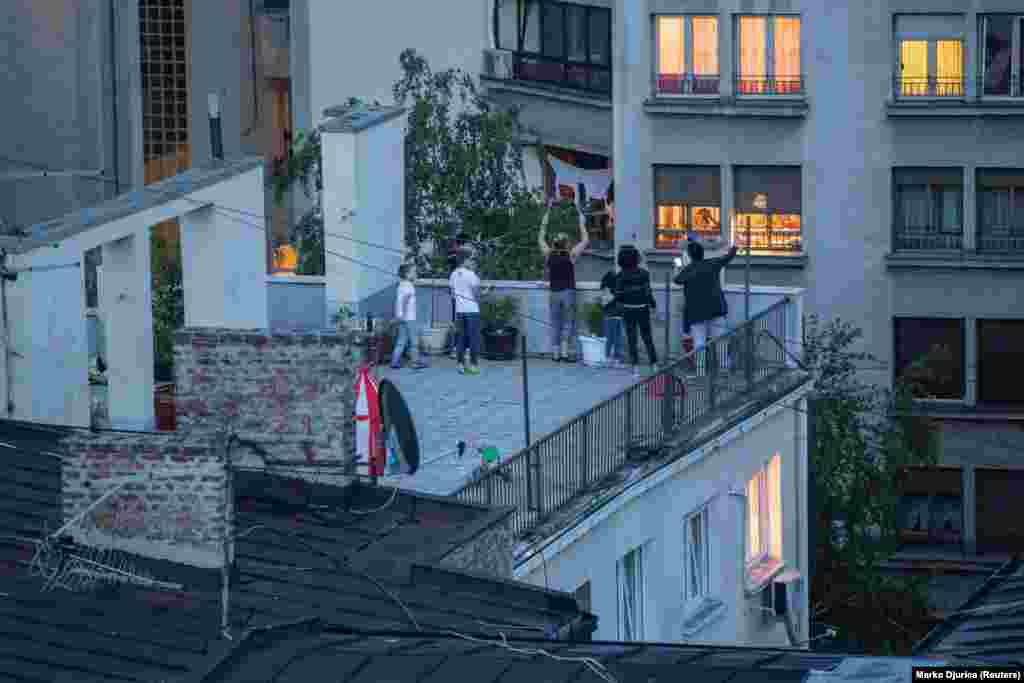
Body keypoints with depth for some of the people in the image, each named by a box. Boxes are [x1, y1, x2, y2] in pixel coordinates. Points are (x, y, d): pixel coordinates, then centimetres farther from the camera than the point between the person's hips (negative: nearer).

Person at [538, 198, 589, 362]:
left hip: (554, 293, 3)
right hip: (569, 292, -3)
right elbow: (585, 240, 0)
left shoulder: (548, 255, 0)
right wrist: (581, 221, 9)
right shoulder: (571, 255, -9)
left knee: (555, 324, 9)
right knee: (567, 324, 3)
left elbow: (540, 238, 14)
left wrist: (547, 213, 18)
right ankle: (564, 353, -5)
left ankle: (555, 353, 6)